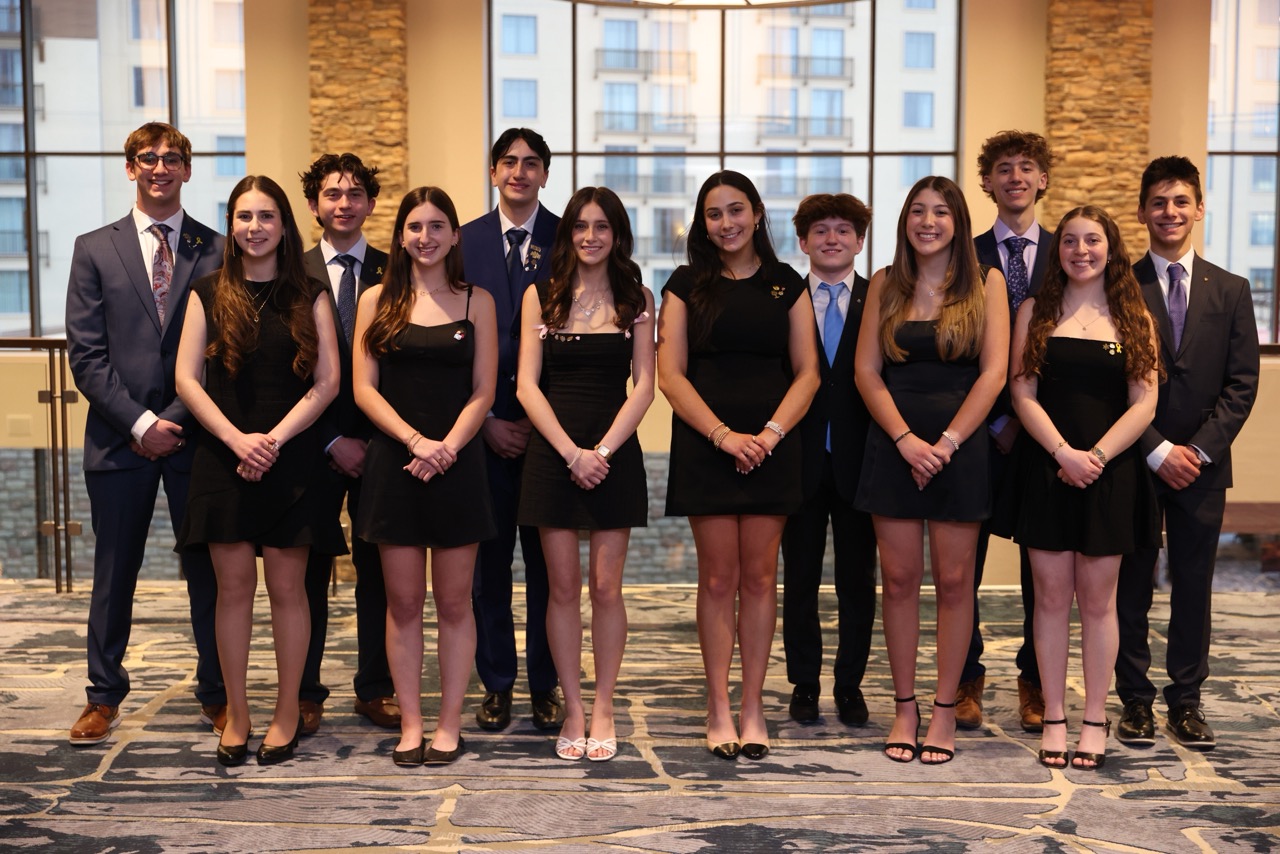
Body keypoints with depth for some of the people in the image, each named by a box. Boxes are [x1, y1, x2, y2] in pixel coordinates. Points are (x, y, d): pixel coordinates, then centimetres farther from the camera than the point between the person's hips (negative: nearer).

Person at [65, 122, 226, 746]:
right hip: (120, 437, 1)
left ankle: (216, 694, 19)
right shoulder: (95, 250, 6)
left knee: (208, 570, 6)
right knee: (114, 572, 9)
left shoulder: (218, 251, 5)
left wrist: (177, 421, -9)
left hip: (195, 434, 0)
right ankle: (104, 698, 22)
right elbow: (86, 355, 0)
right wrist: (139, 423, -10)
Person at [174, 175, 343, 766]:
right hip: (223, 457, 1)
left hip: (291, 458, -1)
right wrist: (235, 438, -11)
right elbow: (187, 379, 2)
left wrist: (275, 438, -11)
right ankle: (235, 715, 14)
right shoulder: (209, 294, 7)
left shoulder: (309, 297, 5)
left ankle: (287, 714, 13)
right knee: (234, 585, 4)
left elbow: (327, 382, -1)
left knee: (286, 588, 2)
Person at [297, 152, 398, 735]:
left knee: (378, 571, 7)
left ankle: (376, 690, 17)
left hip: (380, 444, 1)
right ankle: (306, 694, 15)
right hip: (313, 444, -1)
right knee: (309, 571, 5)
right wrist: (332, 440, -8)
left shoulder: (394, 273, 6)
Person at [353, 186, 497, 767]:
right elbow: (364, 389, 1)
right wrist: (415, 441, -12)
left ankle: (449, 726, 12)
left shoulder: (477, 303, 6)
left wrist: (447, 446, -13)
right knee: (403, 603, 5)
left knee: (454, 603, 4)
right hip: (394, 464, 1)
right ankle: (410, 725, 13)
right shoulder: (377, 301, 7)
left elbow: (483, 392, 2)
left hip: (457, 464, 0)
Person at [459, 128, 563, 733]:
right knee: (489, 559, 6)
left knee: (547, 561, 5)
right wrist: (486, 421, -3)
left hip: (549, 426, -1)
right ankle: (496, 684, 17)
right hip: (484, 426, 1)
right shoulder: (463, 242, 6)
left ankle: (545, 686, 16)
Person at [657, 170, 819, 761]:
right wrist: (723, 434, -12)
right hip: (704, 443, -1)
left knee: (759, 578, 3)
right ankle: (718, 709, 9)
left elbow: (807, 373, 5)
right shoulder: (687, 284, 6)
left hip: (771, 444, 1)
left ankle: (752, 708, 11)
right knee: (718, 579, 1)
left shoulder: (787, 285, 9)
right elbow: (671, 374, -1)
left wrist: (770, 433, -10)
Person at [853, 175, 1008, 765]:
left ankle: (945, 709, 13)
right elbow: (866, 370, 3)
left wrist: (947, 441, -12)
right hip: (893, 445, 2)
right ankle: (904, 707, 15)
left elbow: (994, 372, -4)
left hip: (959, 446, -2)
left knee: (953, 580, 2)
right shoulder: (885, 285, 8)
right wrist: (906, 439, -10)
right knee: (899, 579, 4)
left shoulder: (985, 284, 3)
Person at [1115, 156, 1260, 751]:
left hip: (1202, 463, 2)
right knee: (1132, 585, 5)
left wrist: (1200, 450, -9)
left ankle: (1186, 701, 19)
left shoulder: (1230, 291, 7)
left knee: (1194, 585, 8)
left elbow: (1241, 384, 2)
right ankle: (1135, 700, 15)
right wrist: (1159, 451, -11)